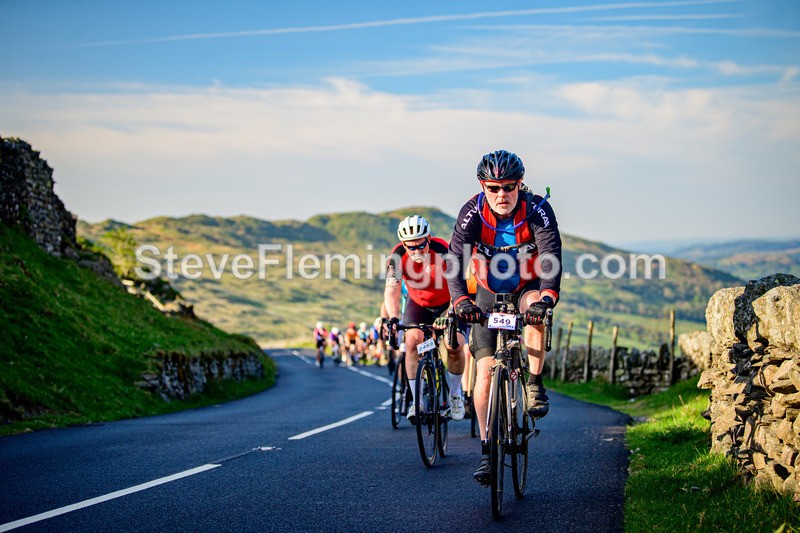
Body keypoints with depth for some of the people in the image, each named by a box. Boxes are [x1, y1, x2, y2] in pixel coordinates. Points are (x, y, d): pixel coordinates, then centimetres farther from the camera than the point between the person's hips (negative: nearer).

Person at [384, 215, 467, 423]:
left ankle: (455, 395, 7)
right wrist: (393, 318, -48)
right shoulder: (398, 256, -24)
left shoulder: (442, 250, -31)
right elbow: (392, 290, -31)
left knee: (454, 345, -19)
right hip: (418, 304, 2)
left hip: (447, 304, -2)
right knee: (412, 341, -21)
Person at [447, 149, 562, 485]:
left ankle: (534, 384, -21)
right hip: (490, 295, 1)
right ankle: (487, 449, -2)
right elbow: (454, 259, -31)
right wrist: (461, 300, -49)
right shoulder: (473, 213, -21)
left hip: (528, 288, -1)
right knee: (485, 368, -10)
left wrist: (547, 296, -53)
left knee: (535, 307, -37)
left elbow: (552, 256, -35)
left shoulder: (537, 210, -23)